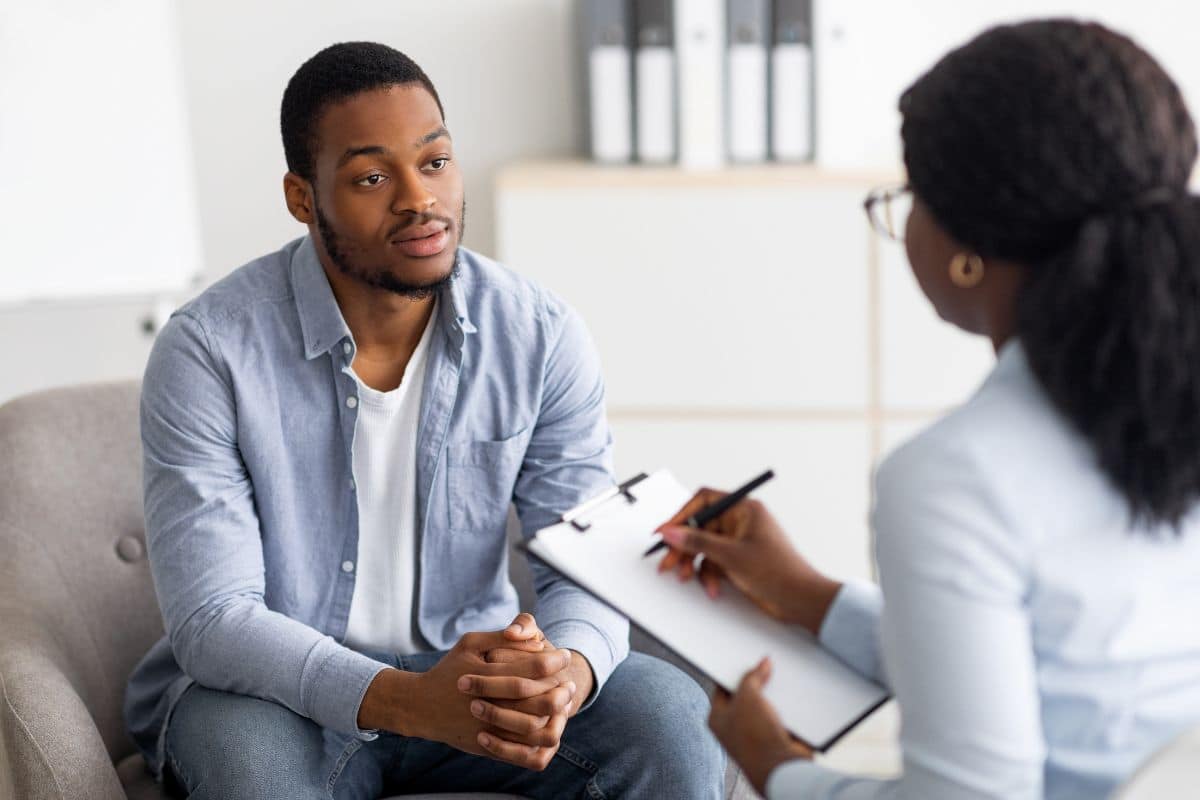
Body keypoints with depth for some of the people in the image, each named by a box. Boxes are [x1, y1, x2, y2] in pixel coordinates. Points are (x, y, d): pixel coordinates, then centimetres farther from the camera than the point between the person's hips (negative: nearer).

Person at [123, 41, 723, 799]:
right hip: (275, 688, -2)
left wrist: (570, 670, -33)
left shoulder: (542, 336, -7)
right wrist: (407, 701, -37)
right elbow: (213, 618, -21)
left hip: (475, 667, 3)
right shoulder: (208, 351, -17)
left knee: (671, 718, -22)